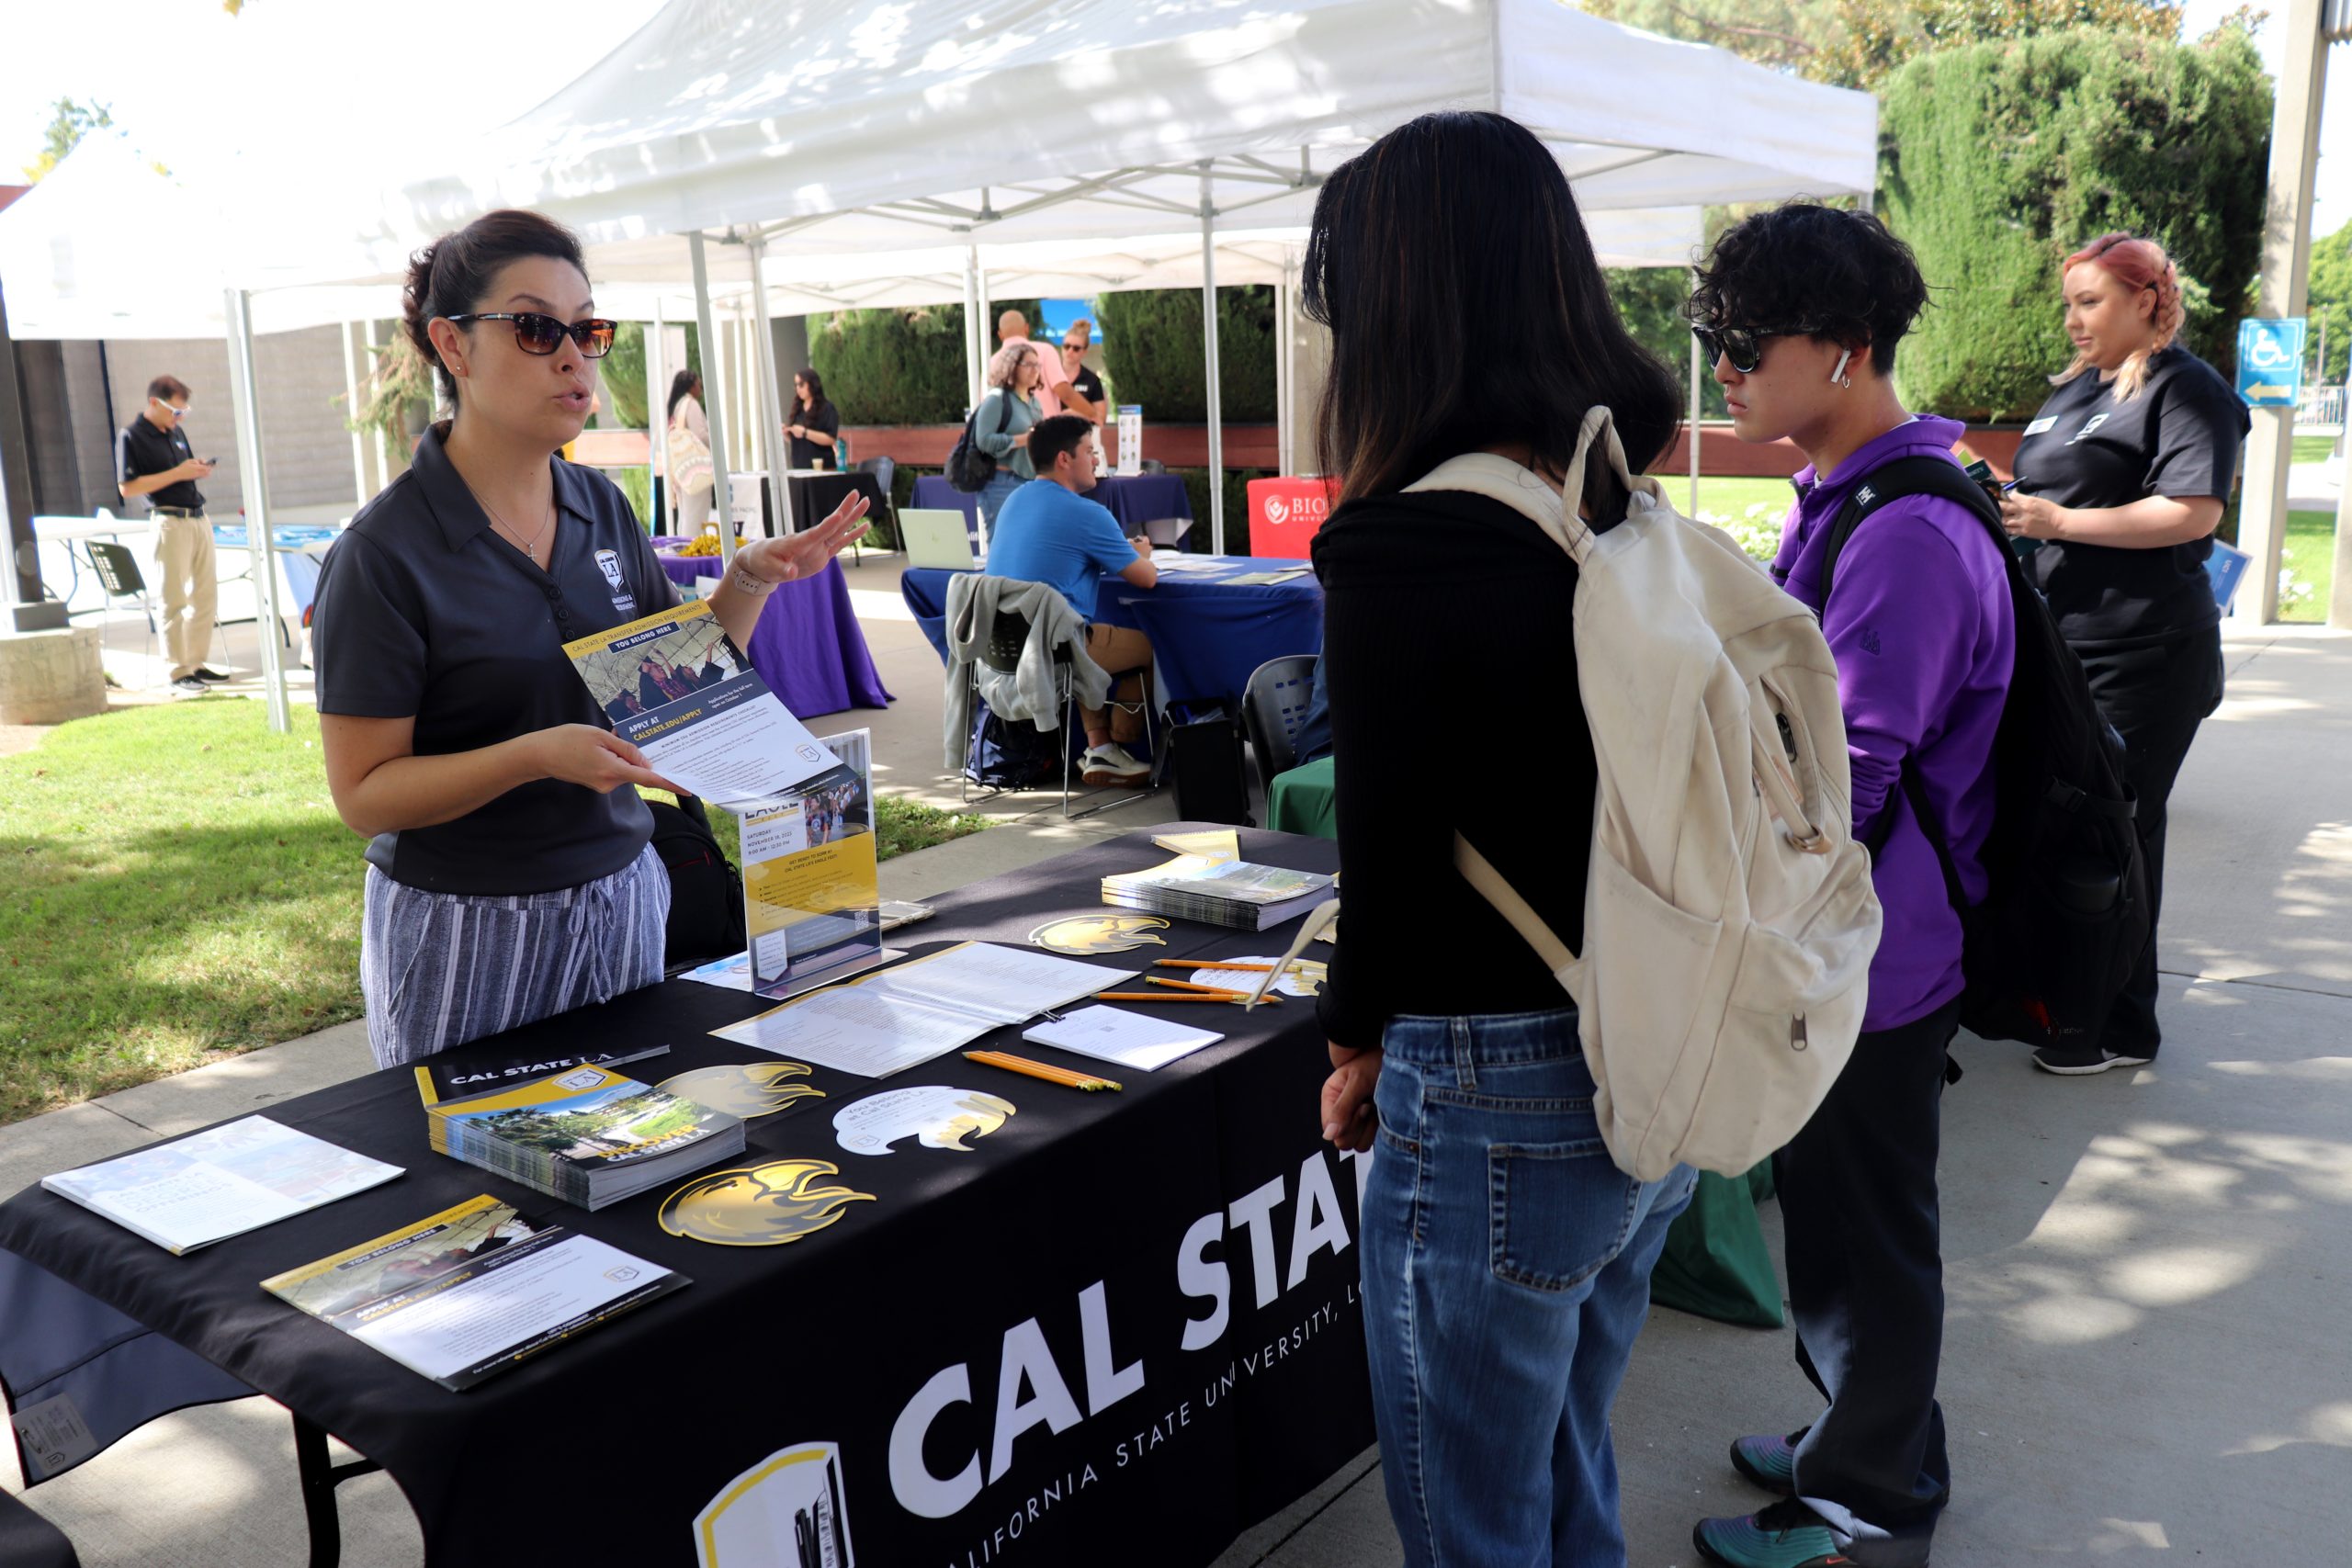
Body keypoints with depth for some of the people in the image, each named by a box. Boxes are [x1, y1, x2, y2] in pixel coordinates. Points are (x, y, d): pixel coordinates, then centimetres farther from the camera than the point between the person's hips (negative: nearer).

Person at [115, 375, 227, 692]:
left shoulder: (175, 432, 16)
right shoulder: (131, 437, -8)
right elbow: (127, 488, -14)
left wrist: (199, 469, 2)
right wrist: (177, 473, -17)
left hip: (199, 519, 8)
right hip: (171, 522, -8)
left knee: (206, 595, 10)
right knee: (175, 600, -4)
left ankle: (196, 663, 18)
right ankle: (179, 672, 0)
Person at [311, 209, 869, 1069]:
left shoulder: (602, 507, 3)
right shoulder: (385, 551, -13)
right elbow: (363, 792, -14)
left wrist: (750, 582, -4)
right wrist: (539, 755, -27)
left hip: (622, 899, 5)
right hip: (466, 930, -5)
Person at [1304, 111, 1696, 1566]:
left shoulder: (1399, 548, -20)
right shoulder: (1634, 512, 2)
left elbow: (1390, 859, -16)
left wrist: (1357, 1041, 3)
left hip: (1496, 1103, -7)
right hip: (1651, 1084, 8)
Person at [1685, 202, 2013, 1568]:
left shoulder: (1907, 536, -25)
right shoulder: (1841, 498, 8)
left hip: (1872, 956, -10)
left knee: (1864, 1237, 8)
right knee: (1836, 1213, 23)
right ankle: (1869, 1441, 43)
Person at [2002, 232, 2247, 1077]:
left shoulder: (2185, 388, -10)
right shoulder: (2077, 387, 16)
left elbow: (2193, 512, -21)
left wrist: (2060, 520, -21)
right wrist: (2011, 503, 7)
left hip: (2139, 658, -8)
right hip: (2062, 644, 9)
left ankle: (2122, 1026, 12)